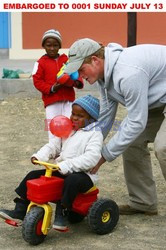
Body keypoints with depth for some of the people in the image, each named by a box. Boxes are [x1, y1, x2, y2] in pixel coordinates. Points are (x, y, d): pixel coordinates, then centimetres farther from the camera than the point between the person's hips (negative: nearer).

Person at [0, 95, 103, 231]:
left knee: (72, 180, -40)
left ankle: (61, 214, -21)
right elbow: (53, 145, 8)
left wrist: (65, 165, -32)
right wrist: (39, 156, -13)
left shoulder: (95, 134, -10)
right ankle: (20, 211, 1)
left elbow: (91, 158, -24)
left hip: (83, 173, -7)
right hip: (61, 170, 7)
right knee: (33, 176, -4)